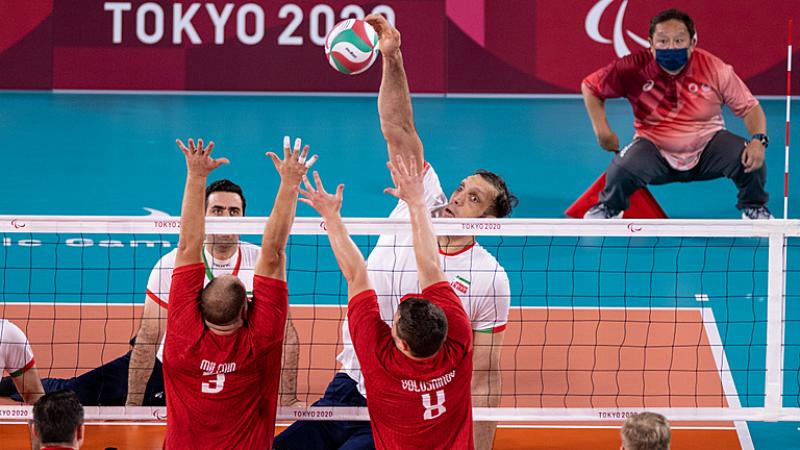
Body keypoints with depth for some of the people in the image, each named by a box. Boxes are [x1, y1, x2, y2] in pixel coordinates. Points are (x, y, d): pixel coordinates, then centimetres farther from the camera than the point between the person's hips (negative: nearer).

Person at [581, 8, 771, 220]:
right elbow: (590, 87, -2)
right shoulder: (634, 69, -16)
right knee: (623, 169, -32)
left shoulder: (715, 69, -14)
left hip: (707, 149, 1)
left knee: (752, 159, -24)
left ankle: (753, 208, 13)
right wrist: (602, 131, -10)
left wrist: (758, 140, -27)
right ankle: (609, 208, 7)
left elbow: (750, 107, -7)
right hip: (655, 150, -1)